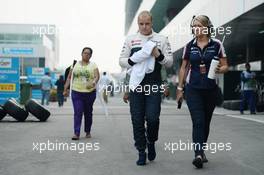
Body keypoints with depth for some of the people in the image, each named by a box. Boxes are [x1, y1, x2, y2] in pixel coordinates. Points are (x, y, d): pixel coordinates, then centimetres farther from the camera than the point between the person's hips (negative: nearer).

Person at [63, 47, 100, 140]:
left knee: (88, 113, 10)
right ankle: (76, 133, -12)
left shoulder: (93, 65, 5)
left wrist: (94, 82, -29)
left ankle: (88, 132, 23)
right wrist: (65, 89, 6)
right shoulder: (75, 64, 8)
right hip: (76, 92, 0)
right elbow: (69, 77, 11)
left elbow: (97, 76, -8)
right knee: (77, 113, -10)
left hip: (90, 92, 0)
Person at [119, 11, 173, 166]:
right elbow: (122, 60, 9)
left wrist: (159, 55, -14)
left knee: (152, 118, -9)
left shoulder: (161, 39, 7)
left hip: (154, 85, -1)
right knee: (137, 120, 2)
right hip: (136, 84, 1)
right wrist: (134, 60, -11)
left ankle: (151, 142, 21)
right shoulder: (130, 39, 10)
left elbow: (170, 62, 5)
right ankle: (141, 152, 13)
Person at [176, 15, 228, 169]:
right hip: (193, 89, 0)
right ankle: (199, 154, -15)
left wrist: (220, 70, -21)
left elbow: (225, 66, 2)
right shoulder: (189, 46, 4)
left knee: (206, 122, 11)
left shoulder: (217, 45, -1)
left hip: (211, 90, 0)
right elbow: (184, 68, 11)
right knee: (198, 122, -11)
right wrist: (180, 88, 10)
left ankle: (201, 150, 27)